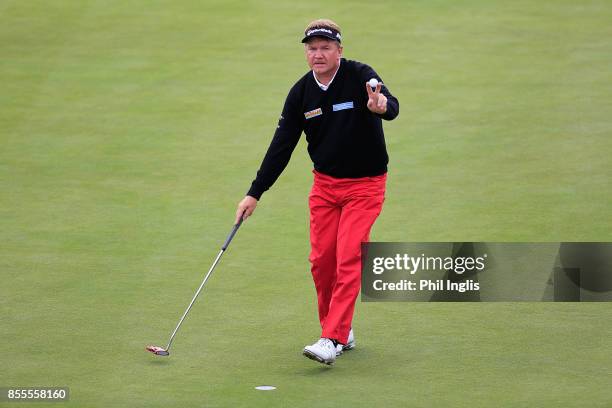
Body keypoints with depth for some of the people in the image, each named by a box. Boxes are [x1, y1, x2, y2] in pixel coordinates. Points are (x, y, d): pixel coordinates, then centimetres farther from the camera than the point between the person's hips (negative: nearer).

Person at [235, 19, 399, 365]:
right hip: (325, 183, 5)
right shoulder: (301, 92, -2)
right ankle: (342, 331, 18)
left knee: (348, 259, -14)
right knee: (322, 260, 2)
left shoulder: (360, 76, -15)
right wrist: (254, 194, 1)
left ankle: (332, 341, -17)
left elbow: (392, 106, -33)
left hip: (365, 185, -5)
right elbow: (282, 146, 3)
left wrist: (383, 106, -59)